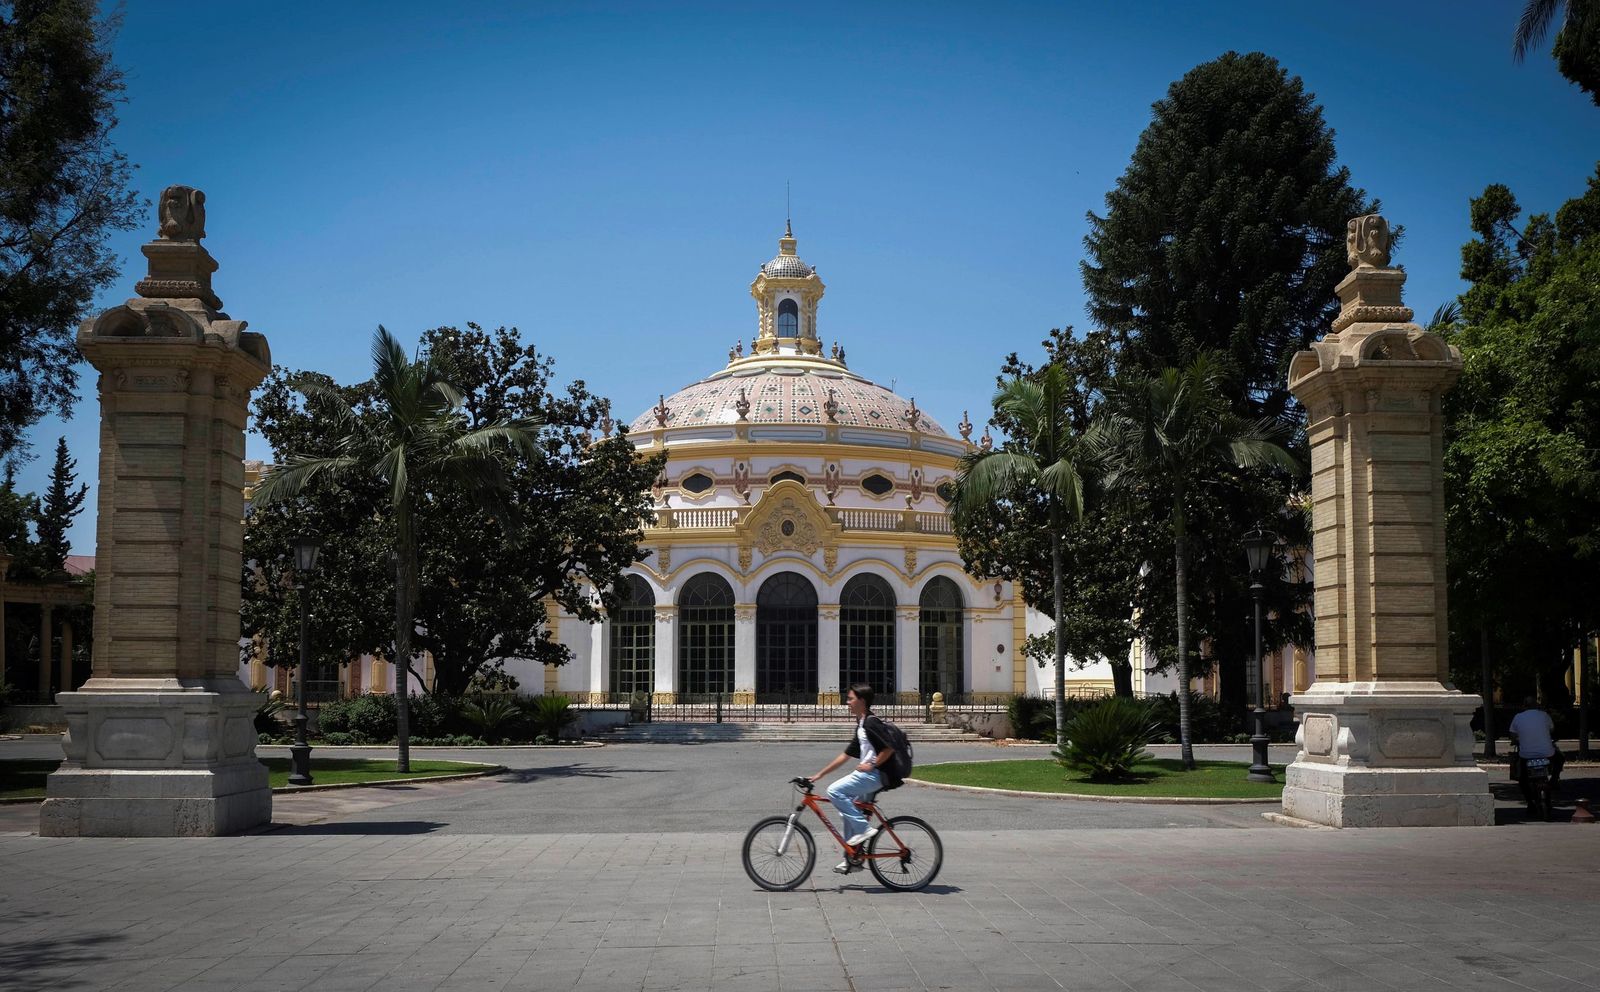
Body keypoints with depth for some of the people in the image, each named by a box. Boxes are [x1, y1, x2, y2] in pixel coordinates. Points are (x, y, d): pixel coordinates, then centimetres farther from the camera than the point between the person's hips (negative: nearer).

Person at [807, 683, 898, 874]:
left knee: (835, 791, -19)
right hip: (869, 775, 10)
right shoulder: (861, 726, 19)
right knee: (848, 812, 13)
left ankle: (864, 829, -14)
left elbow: (889, 748, -20)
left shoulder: (871, 723, -11)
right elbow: (846, 756, 23)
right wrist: (820, 774, 22)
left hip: (874, 773, -10)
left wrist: (871, 765, -15)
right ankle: (853, 859, 19)